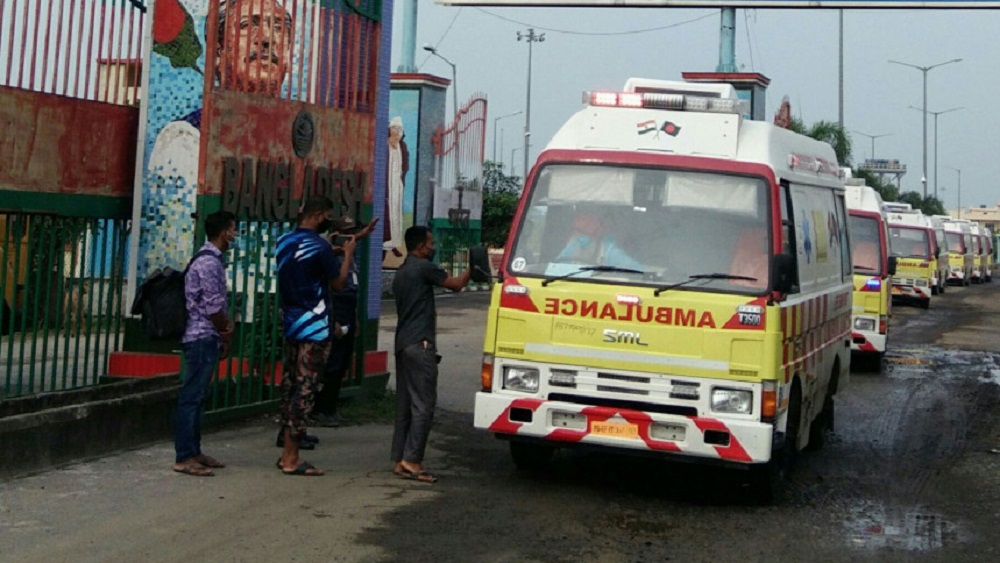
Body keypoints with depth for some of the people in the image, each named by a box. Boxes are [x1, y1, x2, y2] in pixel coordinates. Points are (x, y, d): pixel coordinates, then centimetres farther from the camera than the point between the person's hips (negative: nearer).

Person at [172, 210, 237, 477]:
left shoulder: (210, 260, 15)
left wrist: (226, 323, 2)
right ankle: (184, 458, -5)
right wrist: (225, 334, -3)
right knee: (191, 397, -7)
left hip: (204, 337, 10)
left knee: (197, 397, 13)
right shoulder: (209, 263, -16)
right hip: (203, 338, -10)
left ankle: (193, 451, 19)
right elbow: (212, 306, -17)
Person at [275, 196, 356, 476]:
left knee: (291, 385, 11)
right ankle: (291, 459, -3)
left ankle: (287, 451, 16)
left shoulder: (284, 242, 9)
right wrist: (348, 254, 6)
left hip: (290, 324, 8)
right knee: (304, 389, -5)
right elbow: (338, 283, -6)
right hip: (314, 327, -8)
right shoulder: (319, 247, -15)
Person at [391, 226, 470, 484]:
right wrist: (471, 270, 11)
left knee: (404, 404, 9)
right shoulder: (423, 267, -9)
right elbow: (455, 284, -4)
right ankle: (412, 459, -10)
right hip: (419, 344, -10)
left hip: (402, 344, 10)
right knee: (423, 403, -8)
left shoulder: (401, 272, 21)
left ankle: (399, 460, 10)